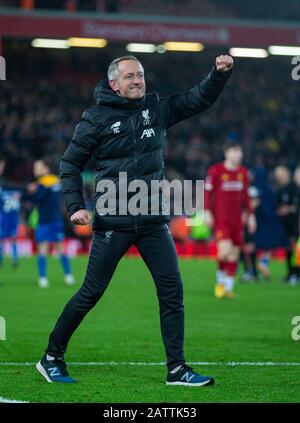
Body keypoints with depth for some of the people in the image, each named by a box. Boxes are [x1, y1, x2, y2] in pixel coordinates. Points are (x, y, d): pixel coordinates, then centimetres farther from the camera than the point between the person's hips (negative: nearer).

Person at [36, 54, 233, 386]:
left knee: (172, 290, -2)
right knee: (91, 292, 1)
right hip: (113, 222, -4)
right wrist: (75, 206, -9)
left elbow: (199, 99, 8)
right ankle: (52, 358, 15)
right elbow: (70, 163, 1)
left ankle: (176, 369, 3)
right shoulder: (96, 118, -4)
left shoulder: (156, 109, 8)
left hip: (153, 221, 4)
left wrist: (219, 74, -10)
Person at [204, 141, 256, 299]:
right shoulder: (215, 170, -7)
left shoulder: (243, 172, 9)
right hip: (220, 219, -5)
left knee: (234, 253, 3)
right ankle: (220, 279, 6)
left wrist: (250, 215, 16)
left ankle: (229, 287, 12)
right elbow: (207, 192, -2)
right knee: (225, 249, -19)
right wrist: (207, 212, -9)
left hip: (237, 219, 5)